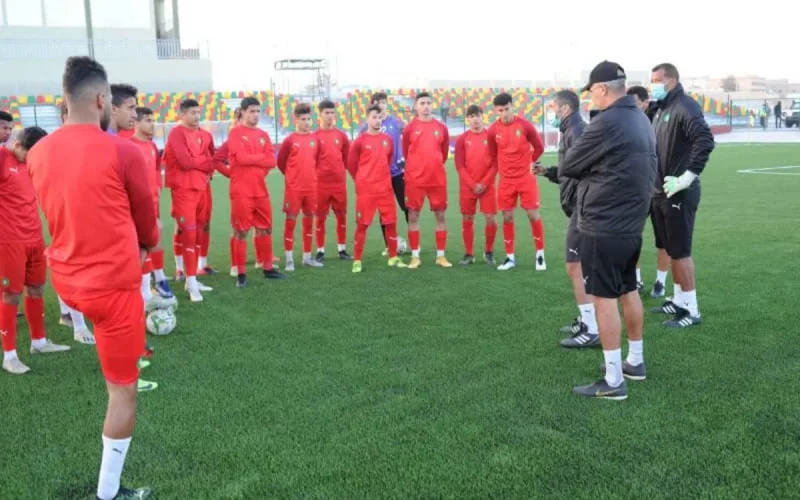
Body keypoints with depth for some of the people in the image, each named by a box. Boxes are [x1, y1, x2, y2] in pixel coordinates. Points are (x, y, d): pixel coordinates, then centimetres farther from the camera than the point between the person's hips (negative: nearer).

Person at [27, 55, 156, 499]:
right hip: (111, 283, -6)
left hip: (65, 278, 6)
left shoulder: (37, 153, 0)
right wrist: (147, 244, 22)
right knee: (123, 389, 7)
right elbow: (145, 214, 0)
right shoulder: (121, 151, -17)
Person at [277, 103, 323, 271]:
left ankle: (307, 257, 21)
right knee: (290, 221, 0)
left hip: (311, 187, 4)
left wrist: (310, 175, 11)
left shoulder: (315, 139, 5)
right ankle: (289, 259, 6)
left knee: (309, 221, 10)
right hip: (293, 188, -4)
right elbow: (280, 162, 0)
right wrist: (292, 176, 5)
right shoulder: (290, 140, -7)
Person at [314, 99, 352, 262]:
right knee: (320, 218, 2)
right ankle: (320, 251, 11)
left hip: (340, 183, 3)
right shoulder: (315, 136, -4)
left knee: (342, 216, 8)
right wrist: (317, 173, -1)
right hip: (321, 183, -3)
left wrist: (339, 170, 8)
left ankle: (342, 250, 19)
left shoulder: (341, 135, 5)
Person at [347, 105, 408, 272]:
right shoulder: (360, 141, -6)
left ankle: (393, 258, 17)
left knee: (391, 222, 5)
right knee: (362, 224, -1)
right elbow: (351, 164, 2)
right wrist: (362, 180, 8)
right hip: (365, 190, -4)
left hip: (385, 189, 4)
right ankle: (357, 261, 6)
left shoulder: (388, 140, 6)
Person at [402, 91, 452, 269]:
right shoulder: (410, 128, -2)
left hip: (438, 179, 2)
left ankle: (441, 256, 13)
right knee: (413, 216, 0)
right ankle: (415, 256, 9)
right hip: (414, 180, -2)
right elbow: (406, 152, 8)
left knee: (440, 215, 4)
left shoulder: (441, 128, 5)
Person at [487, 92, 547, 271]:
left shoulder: (525, 125, -9)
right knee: (507, 217, 3)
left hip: (526, 177, -2)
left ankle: (540, 254, 11)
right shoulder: (493, 130, -3)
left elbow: (539, 147, 4)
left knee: (533, 215, -1)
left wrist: (527, 163, 10)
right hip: (506, 180, 2)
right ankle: (510, 257, 14)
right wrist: (505, 167, 11)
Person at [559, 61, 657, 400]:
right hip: (632, 223, 9)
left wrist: (562, 169, 10)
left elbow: (567, 167, -12)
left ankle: (613, 381, 2)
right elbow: (646, 168, 13)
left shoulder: (606, 123, -19)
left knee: (604, 298, -3)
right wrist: (596, 169, 5)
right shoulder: (640, 119, 10)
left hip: (604, 226, -9)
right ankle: (635, 361, 31)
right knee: (629, 291, 19)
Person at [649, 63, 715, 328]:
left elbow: (705, 140, -28)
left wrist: (688, 177, -25)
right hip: (661, 192, 9)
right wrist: (654, 179, 12)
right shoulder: (661, 109, 14)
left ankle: (691, 310, 5)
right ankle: (678, 300, 27)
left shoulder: (685, 106, -14)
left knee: (680, 251, -4)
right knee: (671, 249, 16)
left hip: (679, 194, -9)